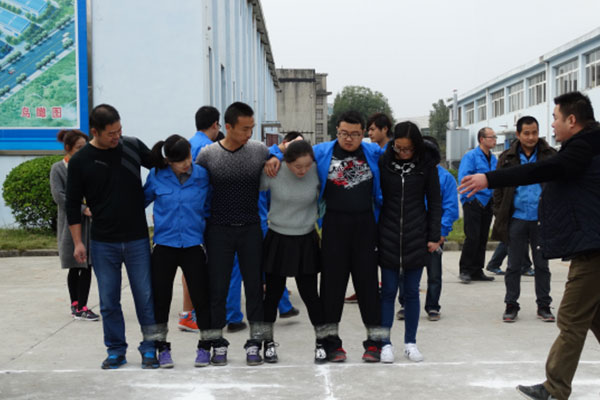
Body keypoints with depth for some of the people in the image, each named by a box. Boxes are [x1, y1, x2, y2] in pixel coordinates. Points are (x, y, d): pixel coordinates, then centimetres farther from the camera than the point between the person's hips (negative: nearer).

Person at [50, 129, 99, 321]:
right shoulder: (58, 168, -2)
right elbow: (58, 196, -10)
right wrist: (82, 209, -17)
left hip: (90, 222, 3)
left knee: (87, 266, 1)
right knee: (74, 267, 4)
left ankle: (80, 306, 7)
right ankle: (76, 305, 14)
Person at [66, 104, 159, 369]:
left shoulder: (133, 146, -1)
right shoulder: (80, 161, -3)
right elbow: (73, 204, 2)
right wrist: (77, 242, -1)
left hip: (137, 240, 0)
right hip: (103, 243, 0)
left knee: (145, 296, 4)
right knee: (109, 301, 8)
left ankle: (150, 348, 17)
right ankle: (116, 350, 22)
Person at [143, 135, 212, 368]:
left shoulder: (202, 175, -3)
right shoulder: (156, 177, -3)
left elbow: (210, 206, 10)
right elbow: (142, 200, 13)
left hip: (193, 244, 0)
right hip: (164, 245, 1)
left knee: (201, 296, 2)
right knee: (161, 297, 7)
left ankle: (205, 346, 18)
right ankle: (162, 347, 22)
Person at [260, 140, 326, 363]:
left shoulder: (317, 172, -12)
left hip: (306, 240, 0)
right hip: (277, 240, 0)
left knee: (309, 294, 4)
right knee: (273, 293, 9)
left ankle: (321, 342, 20)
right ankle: (268, 342, 26)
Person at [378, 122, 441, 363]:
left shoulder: (427, 164, -2)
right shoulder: (383, 162, -3)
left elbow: (434, 202, 4)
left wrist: (434, 236, -1)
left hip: (416, 236, 0)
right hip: (388, 236, 0)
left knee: (412, 292, 8)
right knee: (388, 291, 4)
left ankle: (410, 342, 19)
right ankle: (385, 343, 12)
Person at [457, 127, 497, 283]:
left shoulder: (494, 159, 15)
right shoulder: (471, 156, -7)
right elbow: (463, 177, -16)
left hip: (487, 202, 7)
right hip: (473, 201, -7)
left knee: (482, 238, 9)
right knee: (472, 237, -11)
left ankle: (477, 271, 17)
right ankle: (465, 270, -1)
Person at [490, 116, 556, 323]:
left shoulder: (550, 156, 2)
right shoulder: (507, 158, 2)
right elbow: (499, 189, 6)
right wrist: (500, 217, 0)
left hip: (541, 220, 0)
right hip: (517, 219, 0)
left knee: (542, 265, 9)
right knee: (514, 265, 7)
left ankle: (544, 306, 21)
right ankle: (511, 305, 17)